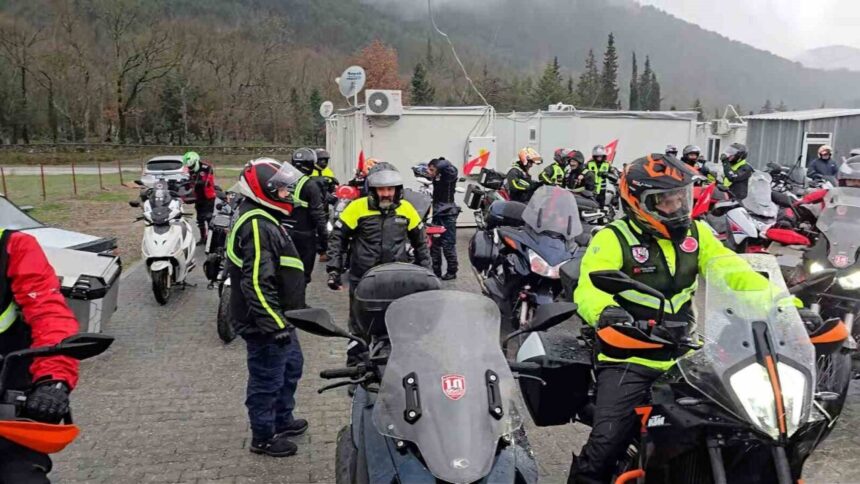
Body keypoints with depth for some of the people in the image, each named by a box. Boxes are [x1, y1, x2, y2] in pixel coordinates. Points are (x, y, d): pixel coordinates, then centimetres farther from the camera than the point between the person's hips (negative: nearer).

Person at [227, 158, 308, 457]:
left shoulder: (265, 220, 12)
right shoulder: (257, 226, -23)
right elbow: (257, 284, -29)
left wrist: (287, 317, 26)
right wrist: (275, 324, -26)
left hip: (279, 319, 11)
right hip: (265, 324, -11)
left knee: (291, 367, 24)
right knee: (267, 380, 5)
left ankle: (283, 420, 41)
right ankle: (263, 438, 22)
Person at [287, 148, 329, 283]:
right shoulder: (311, 185, -16)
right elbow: (318, 215, -17)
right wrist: (324, 238, -11)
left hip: (285, 232, 6)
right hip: (305, 234, -6)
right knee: (303, 274, 4)